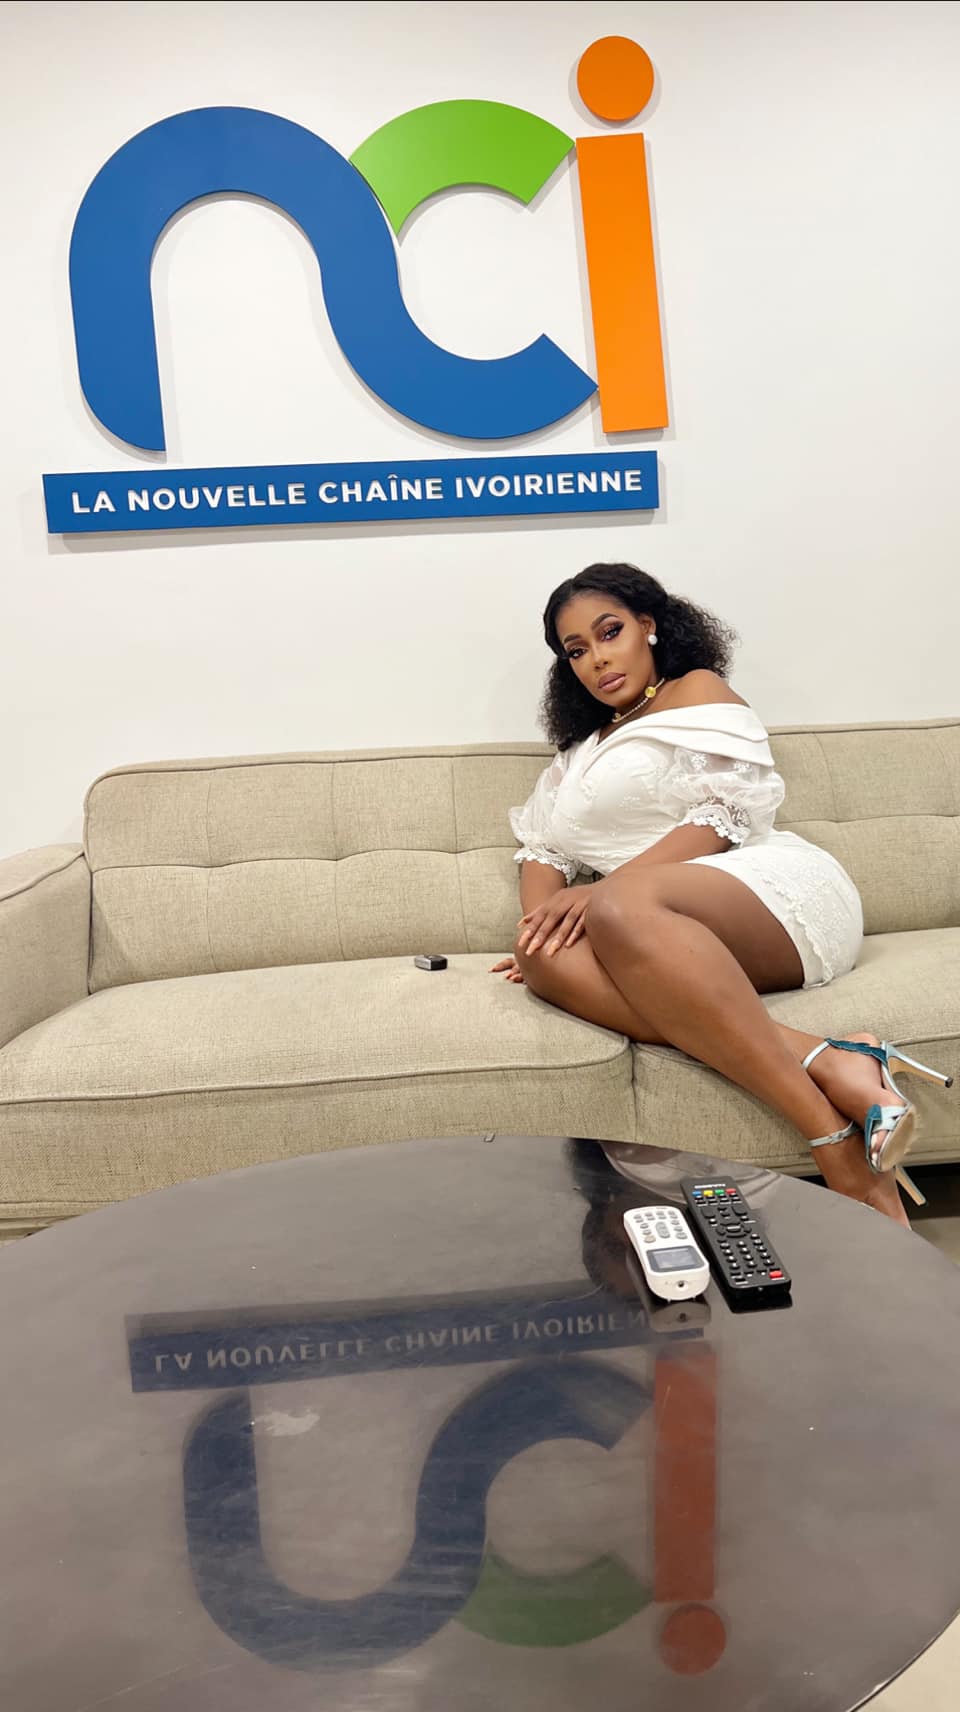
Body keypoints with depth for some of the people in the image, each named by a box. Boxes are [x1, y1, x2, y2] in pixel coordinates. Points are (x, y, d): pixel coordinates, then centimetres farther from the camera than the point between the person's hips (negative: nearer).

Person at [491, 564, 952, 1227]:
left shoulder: (698, 690, 15)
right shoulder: (582, 754, 34)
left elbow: (723, 816, -2)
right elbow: (541, 851, 22)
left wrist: (603, 890, -15)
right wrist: (541, 917, -2)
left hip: (772, 887, -5)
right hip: (673, 945, 5)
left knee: (622, 911, -38)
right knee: (549, 955, -29)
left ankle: (838, 1145, -44)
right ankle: (824, 1062, -43)